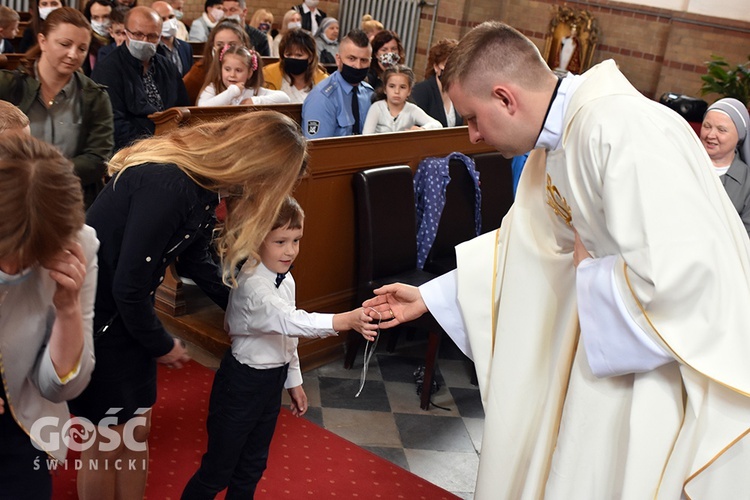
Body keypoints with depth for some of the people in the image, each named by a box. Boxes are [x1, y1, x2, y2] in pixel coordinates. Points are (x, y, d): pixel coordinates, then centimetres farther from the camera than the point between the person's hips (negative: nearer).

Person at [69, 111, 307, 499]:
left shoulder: (203, 183, -3)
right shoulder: (167, 185, -32)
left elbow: (195, 260, 9)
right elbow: (128, 286, -27)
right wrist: (161, 345, -11)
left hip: (126, 312, 8)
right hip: (91, 319, -8)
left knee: (136, 432, 18)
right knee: (106, 444, 9)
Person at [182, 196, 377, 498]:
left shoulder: (286, 280, 2)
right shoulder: (251, 284, -26)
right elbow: (289, 321, -41)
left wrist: (294, 381, 17)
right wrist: (345, 321, -52)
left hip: (272, 382, 8)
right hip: (241, 384, -8)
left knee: (252, 466, 22)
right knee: (217, 472, 6)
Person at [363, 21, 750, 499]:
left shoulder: (622, 131, -28)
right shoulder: (554, 145, 2)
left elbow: (676, 277, -34)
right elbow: (523, 241, 13)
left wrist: (589, 271, -15)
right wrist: (429, 296, 14)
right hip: (620, 342, 8)